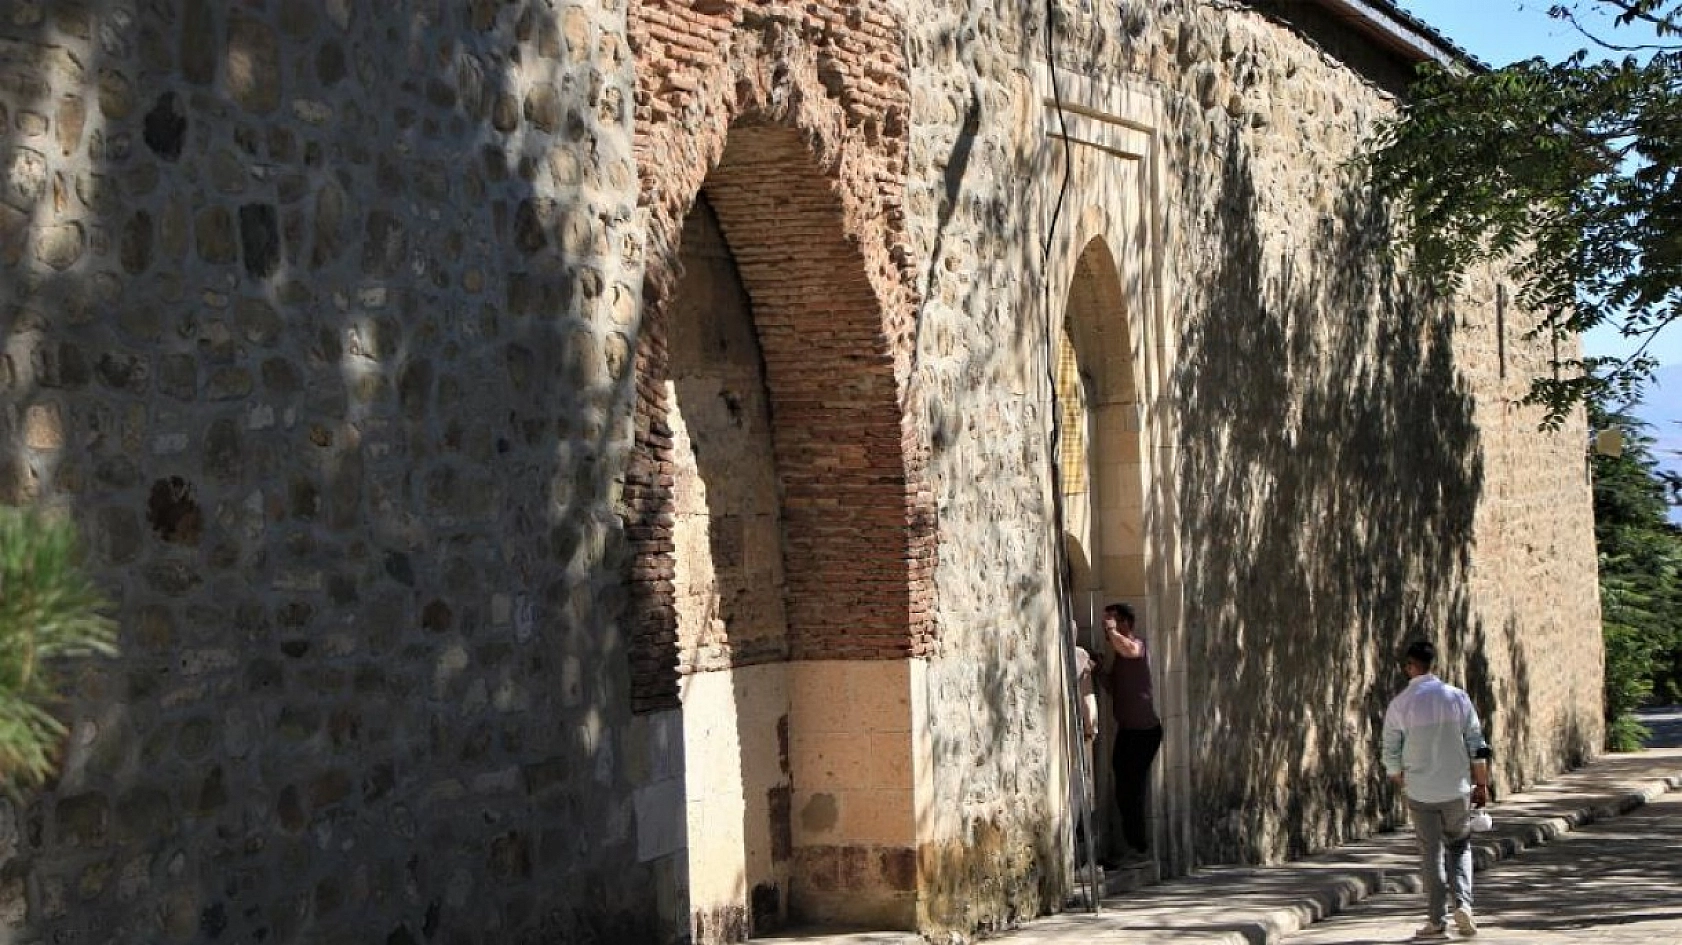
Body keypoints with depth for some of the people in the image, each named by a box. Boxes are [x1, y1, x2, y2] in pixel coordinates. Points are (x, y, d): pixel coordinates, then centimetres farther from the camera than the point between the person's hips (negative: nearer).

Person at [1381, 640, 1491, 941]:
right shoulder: (1457, 697, -3)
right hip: (1457, 790, 1)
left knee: (1431, 854, 7)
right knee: (1460, 845, 19)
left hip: (1420, 792, -1)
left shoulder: (1399, 705, -6)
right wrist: (1481, 785, 8)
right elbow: (1477, 747, -2)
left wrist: (1400, 782, 17)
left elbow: (1391, 755, -1)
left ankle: (1437, 922, 8)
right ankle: (1462, 904, 2)